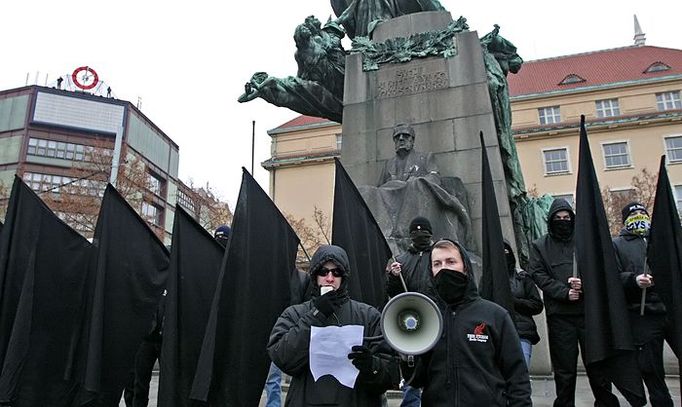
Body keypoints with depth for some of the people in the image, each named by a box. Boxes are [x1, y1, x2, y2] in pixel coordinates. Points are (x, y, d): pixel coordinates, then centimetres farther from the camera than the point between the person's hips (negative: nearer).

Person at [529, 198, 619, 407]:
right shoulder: (540, 246, 8)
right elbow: (539, 275, -2)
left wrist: (585, 282, -16)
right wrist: (564, 292, -14)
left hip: (588, 311, 1)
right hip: (559, 314, -1)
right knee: (564, 369, 5)